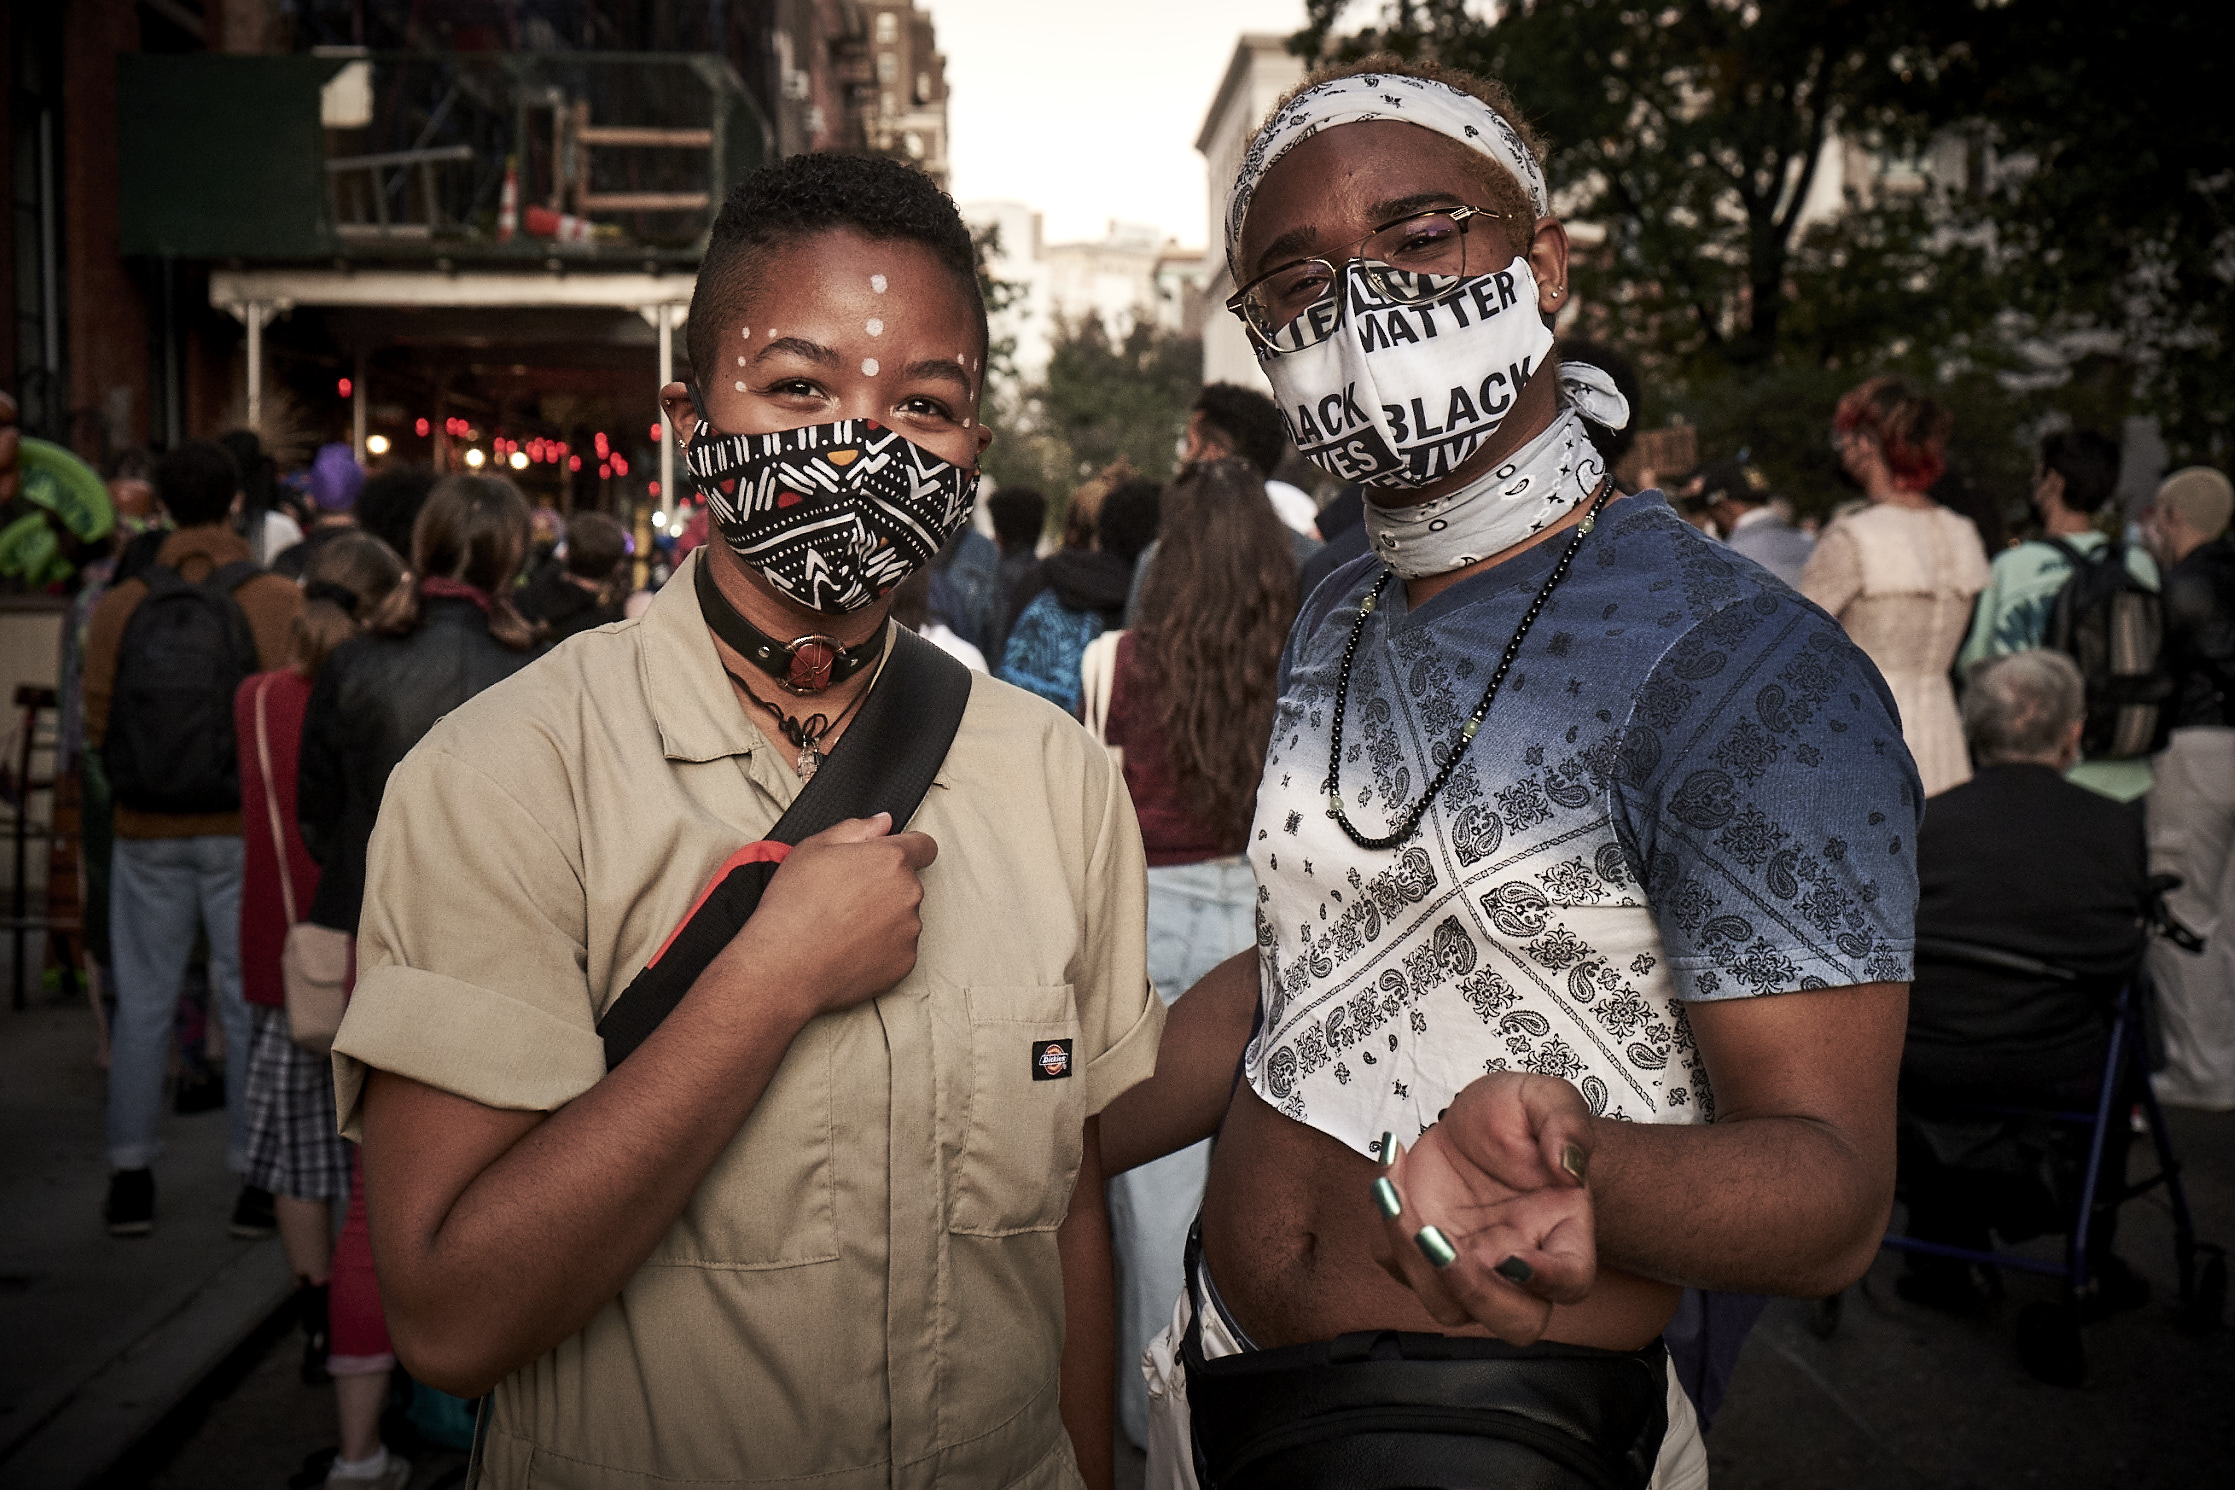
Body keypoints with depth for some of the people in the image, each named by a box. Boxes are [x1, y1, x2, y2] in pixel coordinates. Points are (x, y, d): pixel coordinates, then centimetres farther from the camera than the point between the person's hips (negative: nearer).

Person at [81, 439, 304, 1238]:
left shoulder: (118, 607, -2)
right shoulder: (279, 601, -10)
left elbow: (97, 724, 0)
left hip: (148, 833, 2)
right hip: (246, 831, -2)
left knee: (143, 1003, 12)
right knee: (250, 1002, 6)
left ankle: (130, 1177, 18)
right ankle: (256, 1177, 12)